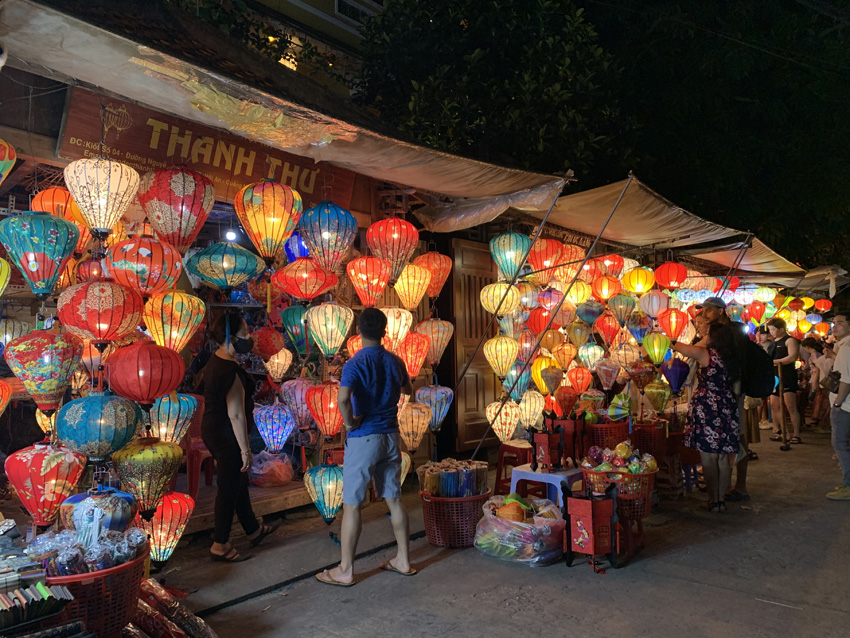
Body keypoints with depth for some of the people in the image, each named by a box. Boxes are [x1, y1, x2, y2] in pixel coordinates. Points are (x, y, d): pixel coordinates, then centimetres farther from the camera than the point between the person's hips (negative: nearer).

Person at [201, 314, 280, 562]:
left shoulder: (214, 361, 6)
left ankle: (254, 530, 38)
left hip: (211, 429, 10)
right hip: (226, 436, -10)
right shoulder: (232, 371, -25)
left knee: (238, 482, 22)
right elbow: (236, 415, -24)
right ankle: (220, 546, 19)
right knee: (229, 488, 5)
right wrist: (245, 450, -19)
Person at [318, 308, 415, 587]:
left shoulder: (355, 363, -15)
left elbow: (343, 398, -32)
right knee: (394, 499, 14)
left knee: (352, 505, 3)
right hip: (390, 437, 6)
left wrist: (350, 421, -15)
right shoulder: (395, 361, 3)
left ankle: (345, 571, 12)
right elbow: (408, 391, 22)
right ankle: (403, 560, 24)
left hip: (363, 438, -6)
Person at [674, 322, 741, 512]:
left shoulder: (706, 354, -10)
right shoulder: (733, 358, 8)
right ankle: (722, 500, 18)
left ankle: (714, 501, 5)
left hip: (707, 409, -7)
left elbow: (680, 347, 4)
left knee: (708, 458, 0)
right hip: (727, 409, 7)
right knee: (724, 458, 11)